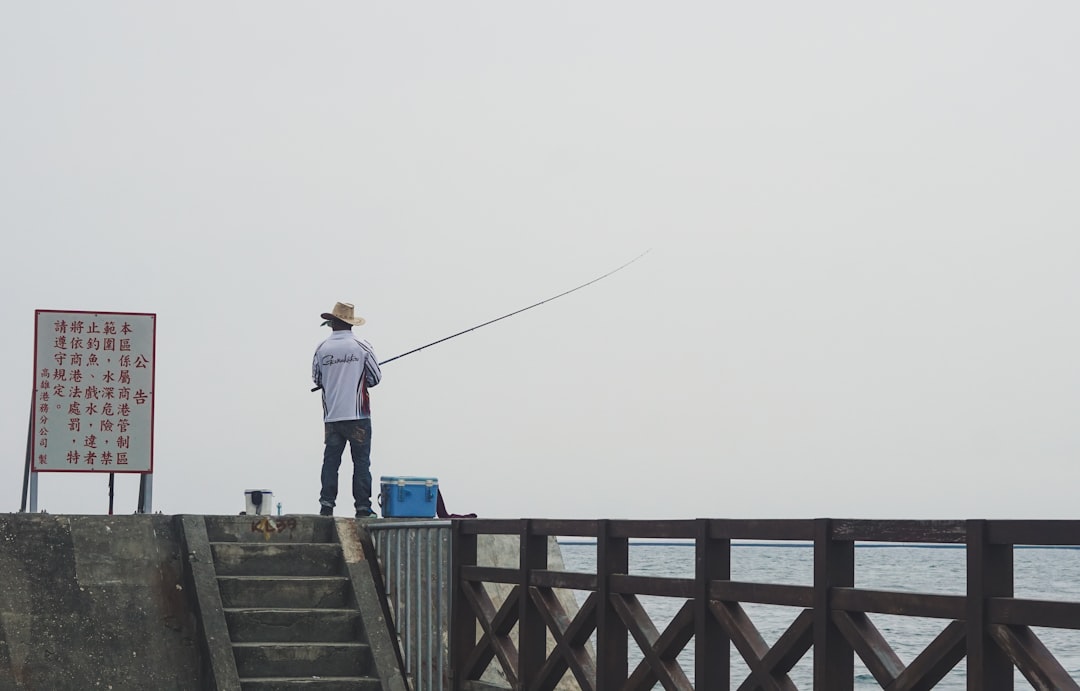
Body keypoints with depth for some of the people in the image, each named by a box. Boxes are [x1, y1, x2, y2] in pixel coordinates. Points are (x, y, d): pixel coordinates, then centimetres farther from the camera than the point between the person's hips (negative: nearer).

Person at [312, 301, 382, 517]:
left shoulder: (322, 349, 0)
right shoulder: (362, 347, -5)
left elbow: (316, 379, 11)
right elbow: (376, 377, 2)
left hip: (331, 416, 2)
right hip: (358, 414, -2)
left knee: (330, 461, 8)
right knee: (361, 461, 2)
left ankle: (326, 506, 4)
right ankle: (362, 507, -1)